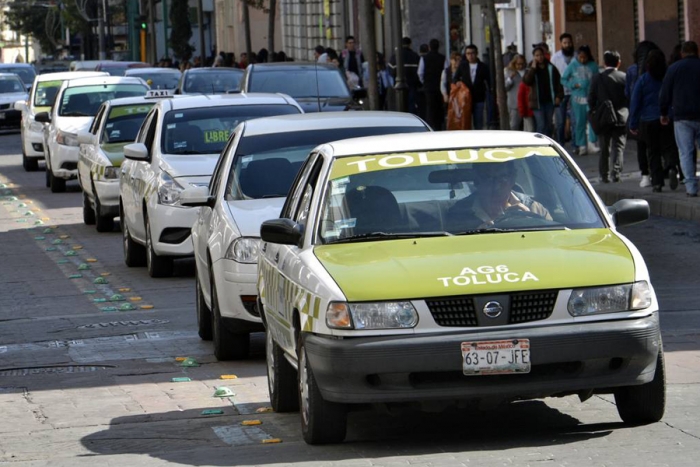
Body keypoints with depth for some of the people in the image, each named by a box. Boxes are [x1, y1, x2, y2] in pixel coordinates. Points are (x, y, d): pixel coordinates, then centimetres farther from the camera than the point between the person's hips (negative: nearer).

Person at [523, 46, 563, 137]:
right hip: (537, 102, -2)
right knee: (541, 125, -10)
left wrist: (558, 96, 0)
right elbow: (526, 81, -15)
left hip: (549, 101, 2)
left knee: (548, 125, 9)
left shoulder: (551, 68, 7)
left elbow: (558, 83, 9)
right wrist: (533, 68, -14)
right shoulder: (531, 69, 3)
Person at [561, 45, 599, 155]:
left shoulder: (593, 66, 5)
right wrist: (573, 85, -8)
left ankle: (591, 143, -7)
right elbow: (564, 79, 7)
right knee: (579, 122, 3)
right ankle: (582, 145, 11)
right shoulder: (572, 65, 3)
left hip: (591, 98, 0)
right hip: (577, 97, 0)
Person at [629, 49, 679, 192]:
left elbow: (635, 103, -1)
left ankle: (657, 182, 4)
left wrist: (633, 124, 5)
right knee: (668, 148, 3)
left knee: (653, 152, 9)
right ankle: (671, 167, -27)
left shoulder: (642, 80, -3)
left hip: (648, 121, 0)